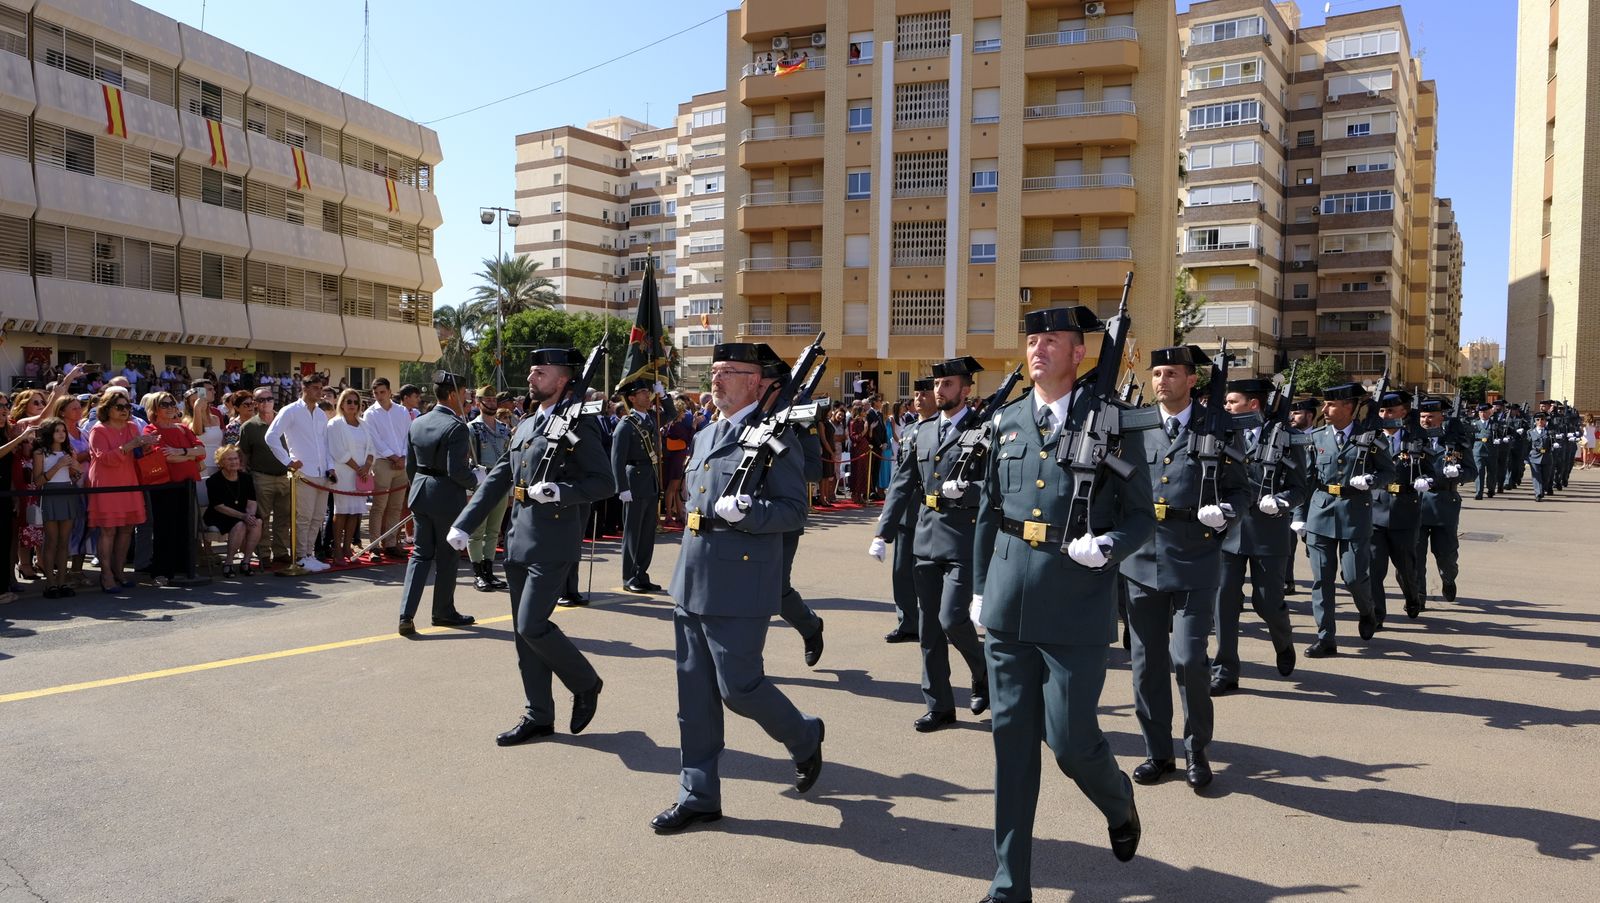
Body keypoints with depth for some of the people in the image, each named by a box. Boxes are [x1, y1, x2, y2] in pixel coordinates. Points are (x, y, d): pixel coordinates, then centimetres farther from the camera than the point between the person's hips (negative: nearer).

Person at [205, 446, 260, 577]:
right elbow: (219, 507, -16)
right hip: (218, 517, -5)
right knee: (239, 525, -34)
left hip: (243, 515, 5)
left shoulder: (246, 478, 6)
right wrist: (243, 516, -26)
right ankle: (228, 563, -20)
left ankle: (245, 561, -18)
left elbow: (251, 502, 0)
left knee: (257, 522, -26)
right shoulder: (214, 481, -9)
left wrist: (250, 514, -24)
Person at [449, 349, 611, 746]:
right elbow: (498, 478, 16)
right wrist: (464, 524, 9)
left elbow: (605, 483, -11)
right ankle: (538, 716, 21)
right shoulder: (525, 425, 16)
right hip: (519, 541, 8)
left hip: (553, 545, -8)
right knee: (524, 632, 10)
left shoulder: (578, 425, -8)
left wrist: (558, 491, -24)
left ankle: (586, 684, 13)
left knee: (532, 626, -11)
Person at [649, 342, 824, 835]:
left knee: (738, 686, -3)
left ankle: (804, 736, 26)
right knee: (694, 692, 10)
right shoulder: (705, 437, 16)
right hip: (692, 582, 8)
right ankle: (699, 794, 20)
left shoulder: (776, 437, -8)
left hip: (740, 584, -8)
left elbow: (794, 510, -12)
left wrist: (744, 512, -27)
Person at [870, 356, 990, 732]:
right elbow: (902, 486, 11)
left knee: (952, 618, -10)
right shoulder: (923, 432, 12)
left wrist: (967, 489, -25)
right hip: (926, 539, 6)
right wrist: (883, 534, 6)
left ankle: (984, 673, 20)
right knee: (928, 627, 8)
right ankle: (939, 705, 19)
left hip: (966, 539, -6)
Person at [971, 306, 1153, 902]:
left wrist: (1108, 546, -20)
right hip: (1010, 602, 4)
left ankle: (1119, 802, 38)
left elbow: (1142, 517, 0)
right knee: (1012, 740, 8)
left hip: (1079, 604, -4)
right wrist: (979, 588, 15)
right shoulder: (1007, 422, 9)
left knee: (1070, 739, 1)